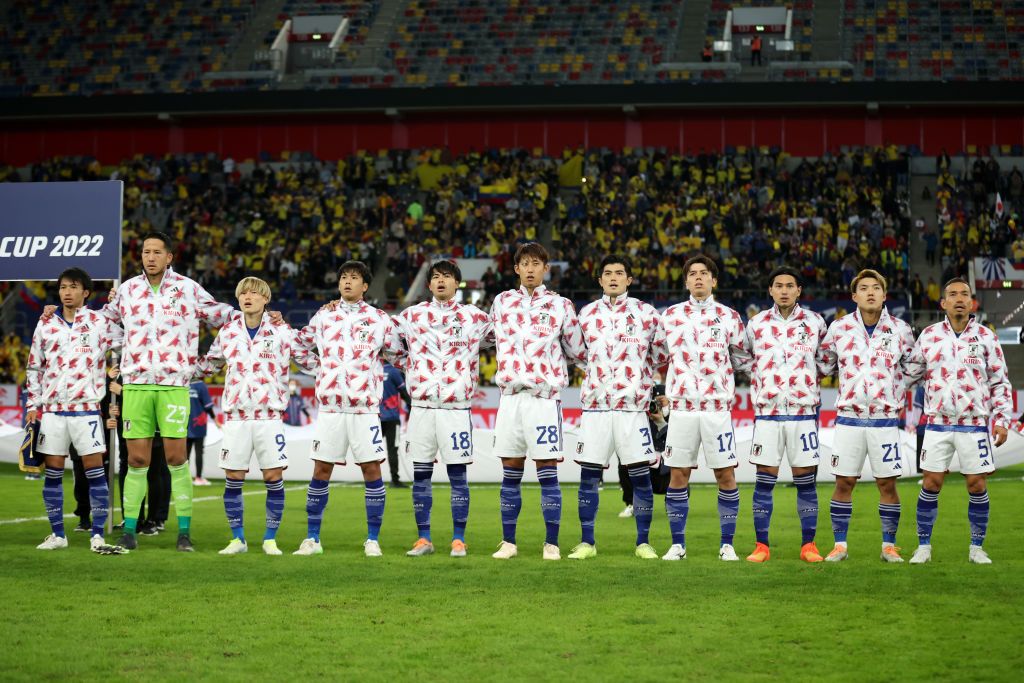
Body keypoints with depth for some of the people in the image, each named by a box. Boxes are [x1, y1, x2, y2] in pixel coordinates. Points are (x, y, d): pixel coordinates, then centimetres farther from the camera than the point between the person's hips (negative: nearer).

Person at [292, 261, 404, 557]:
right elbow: (299, 344, 24)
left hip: (365, 407, -2)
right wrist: (321, 370, 15)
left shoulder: (379, 319, 5)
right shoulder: (324, 316, 11)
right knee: (321, 470, 1)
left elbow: (398, 354, 14)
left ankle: (373, 540, 4)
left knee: (372, 469, -4)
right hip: (330, 406, 2)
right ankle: (312, 538, 8)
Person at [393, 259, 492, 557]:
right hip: (421, 406, 2)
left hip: (457, 406, -2)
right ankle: (423, 538, 10)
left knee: (457, 474, -1)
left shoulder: (473, 317, 6)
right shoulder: (412, 315, 10)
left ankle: (458, 539, 4)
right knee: (420, 474, 3)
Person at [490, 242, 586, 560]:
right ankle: (508, 542, 12)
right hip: (510, 395, 3)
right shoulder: (502, 302, 11)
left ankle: (551, 544, 0)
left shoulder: (560, 305, 2)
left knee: (547, 473, -4)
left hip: (544, 397, -3)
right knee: (510, 473, 6)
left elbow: (577, 351, 10)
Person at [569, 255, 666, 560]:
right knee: (588, 476, 0)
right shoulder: (587, 314, 10)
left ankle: (643, 543, 6)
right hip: (595, 405, 2)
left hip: (633, 406, -2)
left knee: (640, 476, -2)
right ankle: (586, 542, 8)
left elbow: (661, 355, 14)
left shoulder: (646, 314, 3)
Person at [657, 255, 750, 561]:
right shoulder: (671, 315, 8)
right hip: (681, 406, 1)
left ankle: (727, 544, 7)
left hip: (718, 407, 0)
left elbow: (741, 355, 20)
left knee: (726, 475, -2)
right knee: (678, 476, 1)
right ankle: (677, 544, 9)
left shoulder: (729, 317, 6)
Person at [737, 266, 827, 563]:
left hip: (803, 410, 0)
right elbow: (745, 358, 20)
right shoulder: (757, 323, 6)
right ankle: (761, 545, 5)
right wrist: (761, 379, 11)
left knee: (805, 481, 1)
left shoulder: (814, 323, 4)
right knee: (764, 481, -1)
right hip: (767, 411, 0)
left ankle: (808, 545, 7)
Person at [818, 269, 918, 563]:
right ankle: (840, 545, 9)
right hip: (848, 418, 0)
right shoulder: (839, 328, 1)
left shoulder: (900, 330, 1)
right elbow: (824, 364, 17)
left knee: (887, 483, 1)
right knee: (844, 483, 1)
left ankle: (889, 545, 12)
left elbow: (912, 368, 16)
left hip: (885, 418, 0)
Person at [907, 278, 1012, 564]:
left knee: (977, 486, 0)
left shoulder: (986, 336, 2)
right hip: (938, 423, 1)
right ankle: (923, 546, 8)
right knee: (931, 484, -1)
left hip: (975, 424, -1)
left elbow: (1000, 383, 5)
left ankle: (977, 548, 11)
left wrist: (1002, 420, -3)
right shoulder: (929, 335, 5)